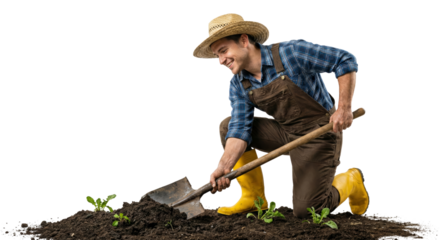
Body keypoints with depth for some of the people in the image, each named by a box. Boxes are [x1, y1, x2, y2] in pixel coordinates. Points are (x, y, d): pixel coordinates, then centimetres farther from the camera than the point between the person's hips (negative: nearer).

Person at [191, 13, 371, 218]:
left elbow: (346, 61, -17)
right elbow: (239, 130, -12)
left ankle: (349, 180, 15)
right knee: (227, 126, -5)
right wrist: (224, 168, -28)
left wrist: (344, 108, -23)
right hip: (285, 133, 6)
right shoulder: (237, 86, -2)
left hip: (319, 134, -6)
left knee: (305, 210, -15)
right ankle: (253, 196, 4)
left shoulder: (290, 52, -20)